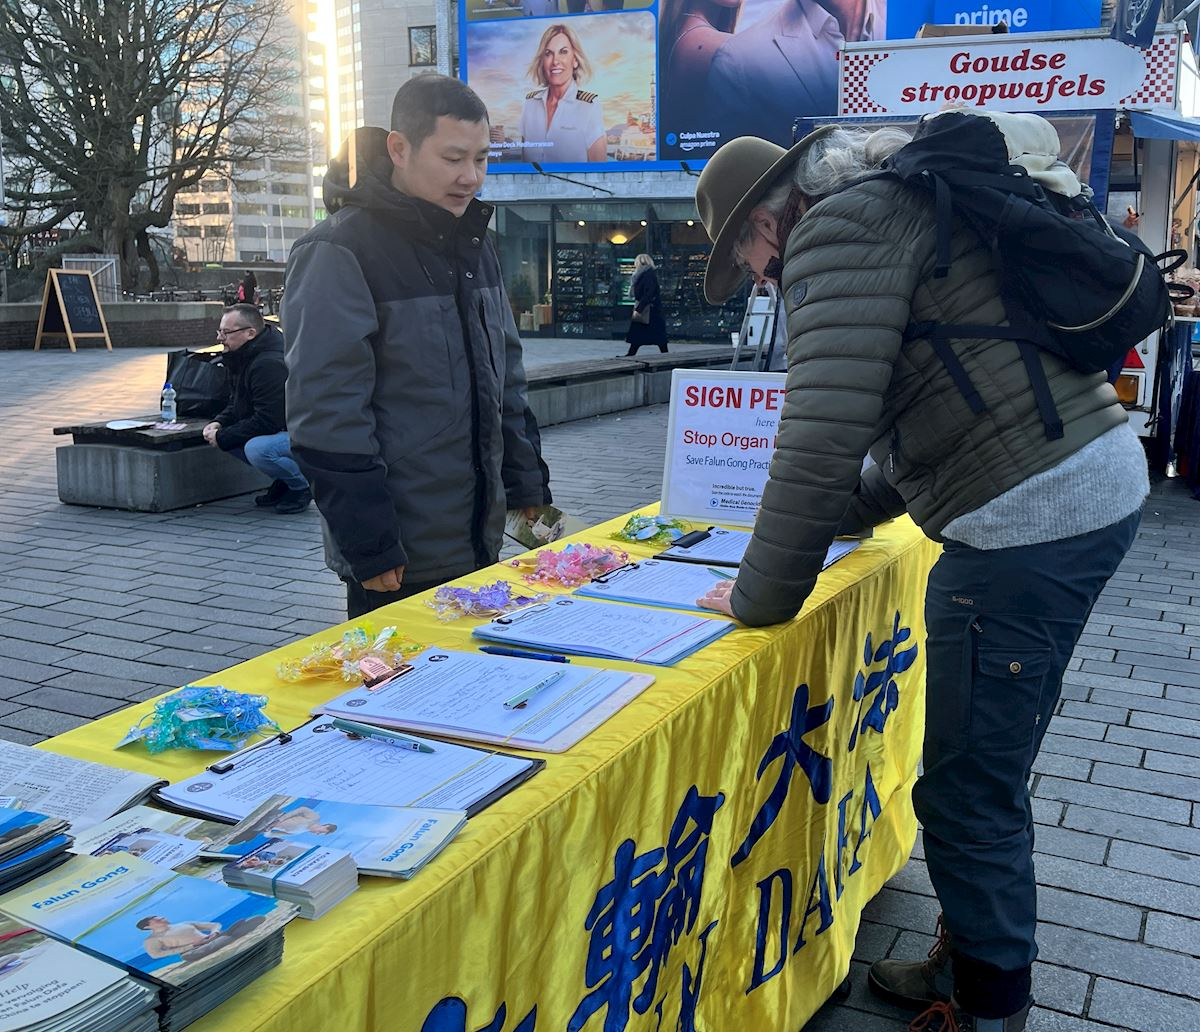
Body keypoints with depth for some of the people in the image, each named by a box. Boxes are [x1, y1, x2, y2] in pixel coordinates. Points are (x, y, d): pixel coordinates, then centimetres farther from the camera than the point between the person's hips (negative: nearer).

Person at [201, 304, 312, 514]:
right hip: (282, 431, 11)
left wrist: (222, 437, -19)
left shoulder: (270, 364, -25)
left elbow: (267, 421, -28)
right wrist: (218, 423, 0)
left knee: (257, 448, -33)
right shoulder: (246, 359, 10)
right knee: (225, 438, 4)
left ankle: (301, 487, -7)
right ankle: (283, 483, 12)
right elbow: (238, 404, 21)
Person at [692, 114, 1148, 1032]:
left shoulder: (837, 227, -9)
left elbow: (822, 441, -19)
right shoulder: (900, 202, 22)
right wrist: (841, 511, 28)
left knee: (969, 796, 2)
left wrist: (761, 597, -8)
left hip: (1027, 522, -11)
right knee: (989, 772, 21)